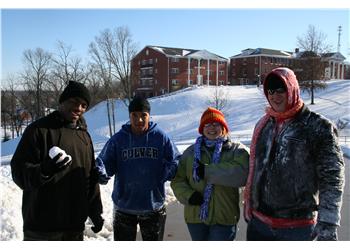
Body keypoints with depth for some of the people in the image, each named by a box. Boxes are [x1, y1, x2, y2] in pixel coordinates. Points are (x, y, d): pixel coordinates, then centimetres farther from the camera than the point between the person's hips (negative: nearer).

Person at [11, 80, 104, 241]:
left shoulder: (84, 135, 12)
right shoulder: (39, 130, -7)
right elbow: (18, 172, -11)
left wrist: (95, 212, 15)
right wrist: (43, 171, -31)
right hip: (42, 228, -5)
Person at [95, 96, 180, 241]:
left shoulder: (161, 137, -7)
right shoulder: (118, 139, -6)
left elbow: (175, 161, -4)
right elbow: (105, 162, -6)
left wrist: (166, 173, -23)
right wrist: (101, 172, -27)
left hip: (154, 207, 0)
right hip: (124, 208, 0)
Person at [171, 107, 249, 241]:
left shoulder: (237, 150, -3)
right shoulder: (191, 152, 9)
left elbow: (241, 173, -23)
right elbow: (178, 179, 5)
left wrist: (207, 171, -24)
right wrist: (188, 195, -14)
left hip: (223, 218, -3)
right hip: (195, 216, 4)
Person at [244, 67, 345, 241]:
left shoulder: (318, 126, -8)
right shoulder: (263, 124, 7)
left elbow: (331, 178, -11)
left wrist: (327, 223, -19)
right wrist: (248, 205, 16)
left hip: (297, 225, -4)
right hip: (258, 221, 5)